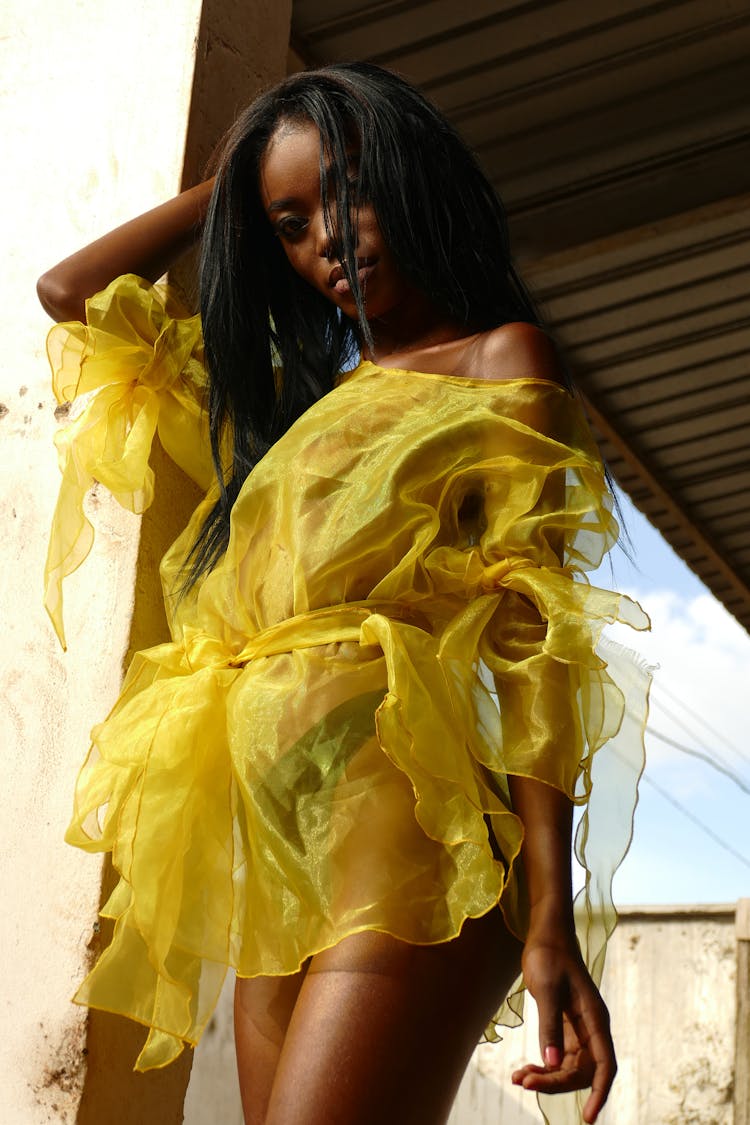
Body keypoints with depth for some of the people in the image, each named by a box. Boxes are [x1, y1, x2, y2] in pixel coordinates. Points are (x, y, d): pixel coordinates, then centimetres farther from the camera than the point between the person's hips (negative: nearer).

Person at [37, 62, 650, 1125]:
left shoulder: (500, 360, 7)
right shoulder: (299, 400, 26)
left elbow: (533, 625, -5)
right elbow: (71, 292, 32)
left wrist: (551, 915, -14)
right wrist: (221, 186, 32)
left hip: (404, 836, -7)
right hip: (278, 863, 7)